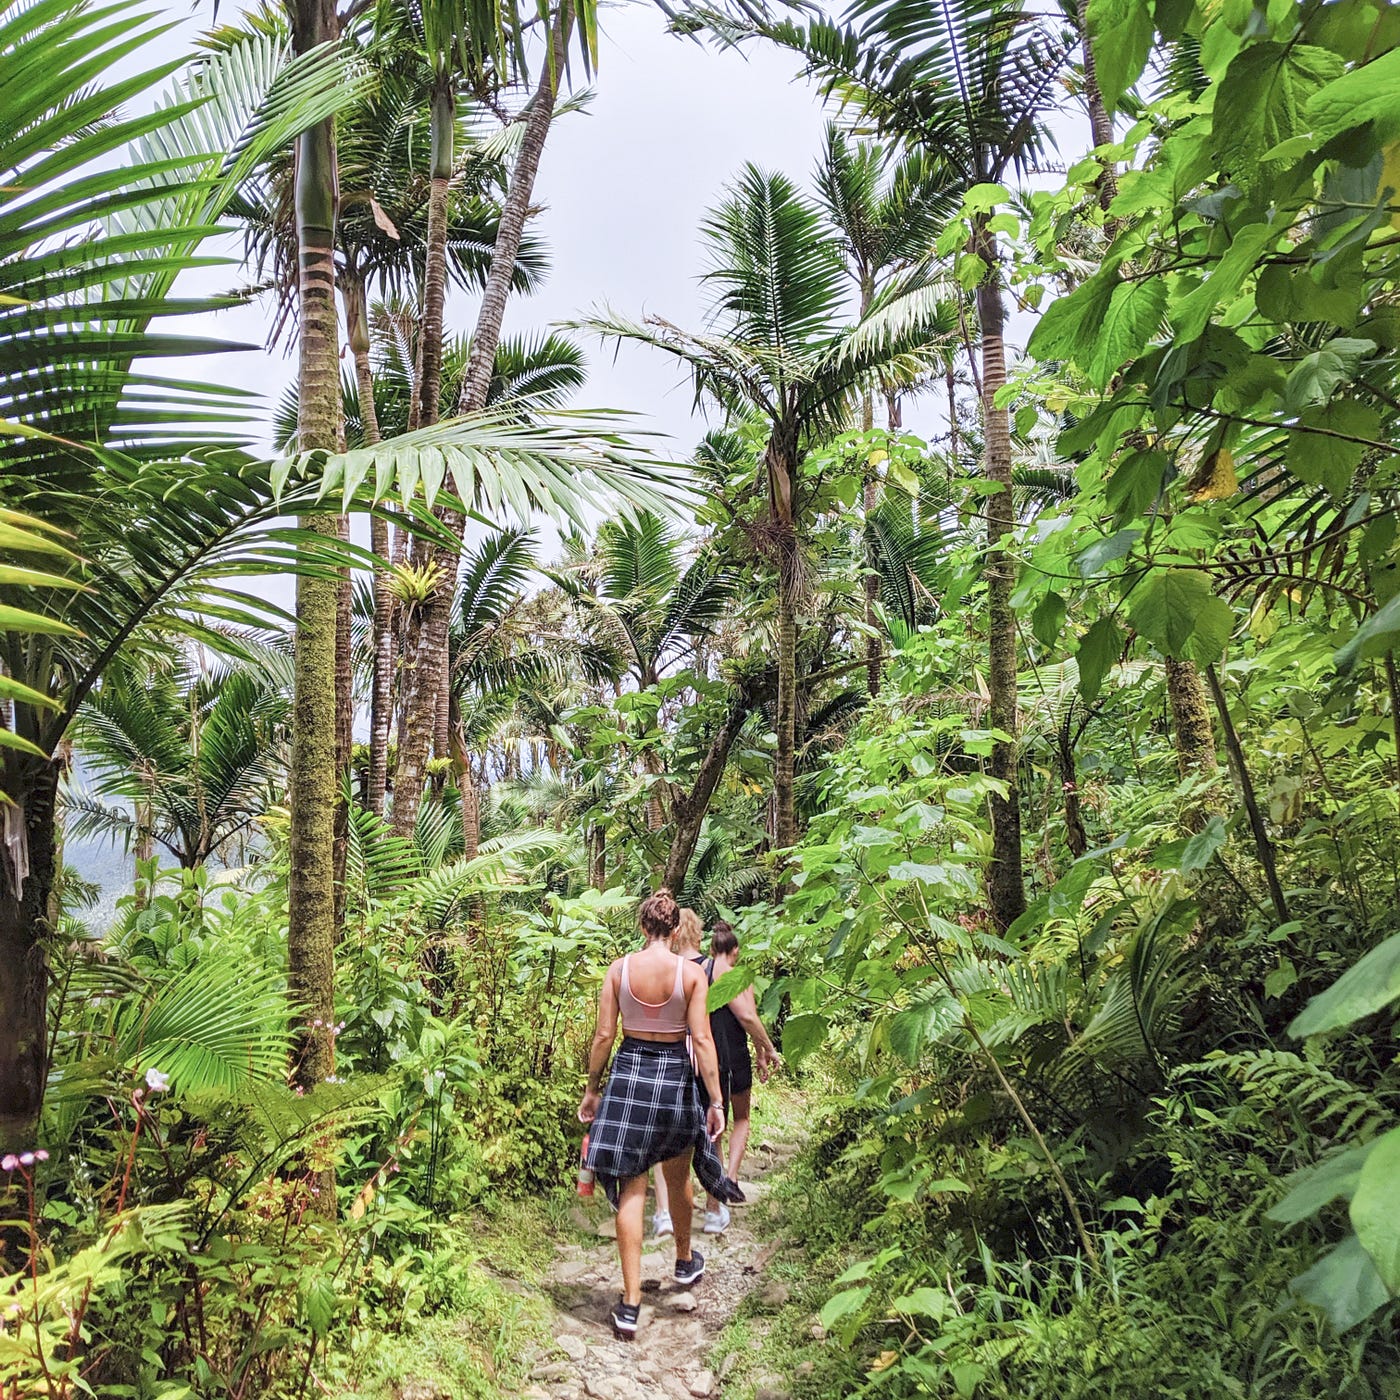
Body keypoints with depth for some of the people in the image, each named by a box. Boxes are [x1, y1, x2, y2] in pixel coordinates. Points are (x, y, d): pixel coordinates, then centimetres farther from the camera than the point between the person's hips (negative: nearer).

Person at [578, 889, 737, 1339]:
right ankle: (685, 1262, 45)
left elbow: (603, 1036, -3)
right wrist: (716, 1101, -6)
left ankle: (630, 1303, 6)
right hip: (675, 1078, 0)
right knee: (678, 1179, 22)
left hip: (628, 1074, 0)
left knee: (631, 1189, 7)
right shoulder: (690, 972, -10)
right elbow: (701, 1040, -11)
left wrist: (592, 1090, 8)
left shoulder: (620, 968, -6)